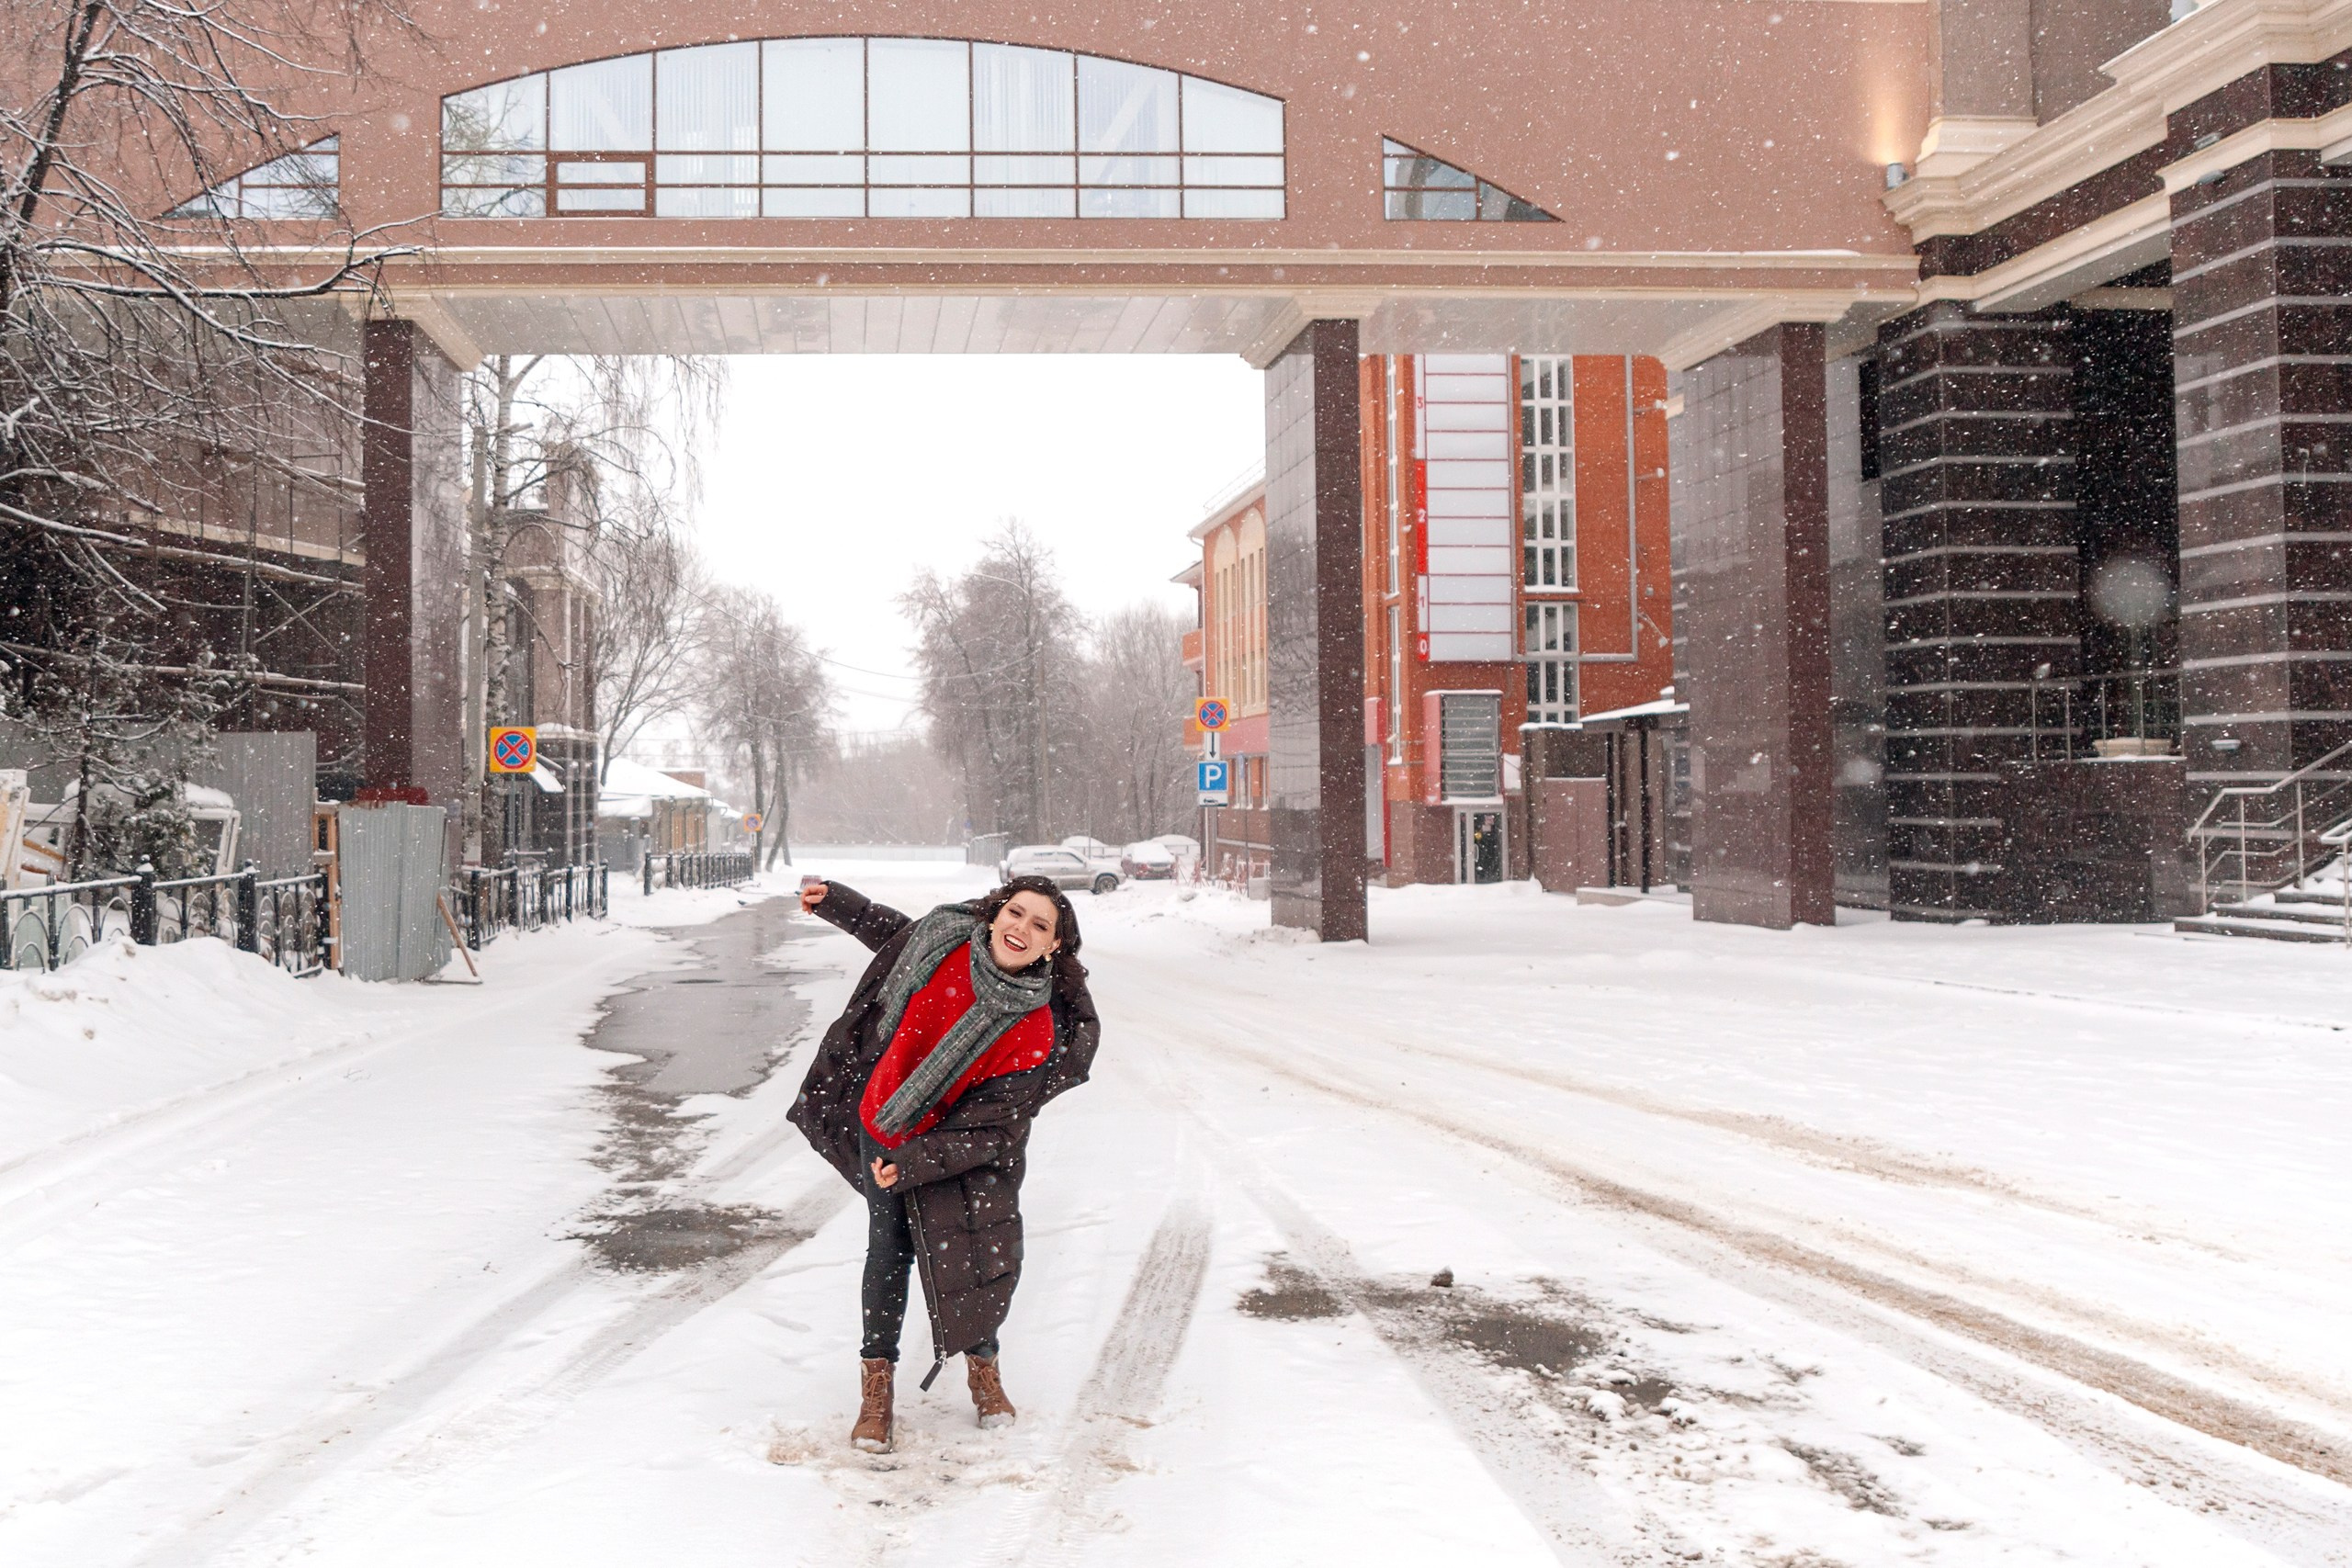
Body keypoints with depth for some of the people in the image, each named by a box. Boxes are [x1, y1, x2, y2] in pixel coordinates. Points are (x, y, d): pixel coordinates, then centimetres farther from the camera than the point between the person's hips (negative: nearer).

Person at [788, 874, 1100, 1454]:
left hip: (959, 1149, -2)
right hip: (882, 1127, 2)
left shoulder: (1038, 1035, -27)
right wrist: (836, 901, 15)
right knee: (890, 1249, 4)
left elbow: (991, 1129, -23)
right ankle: (877, 1376, 20)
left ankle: (982, 1363, 28)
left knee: (985, 1255, 0)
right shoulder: (947, 939, -18)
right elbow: (897, 935, 9)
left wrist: (916, 1164, -27)